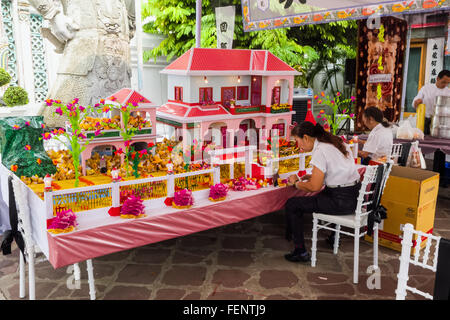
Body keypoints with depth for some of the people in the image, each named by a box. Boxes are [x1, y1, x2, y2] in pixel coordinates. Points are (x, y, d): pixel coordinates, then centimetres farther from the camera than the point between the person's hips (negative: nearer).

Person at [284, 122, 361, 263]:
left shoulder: (320, 151, -16)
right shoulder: (337, 142, 11)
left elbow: (314, 187, -17)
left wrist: (296, 183, 1)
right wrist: (314, 176, 15)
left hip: (340, 202, -10)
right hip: (353, 195, 10)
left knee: (291, 205, -4)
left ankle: (301, 252, 3)